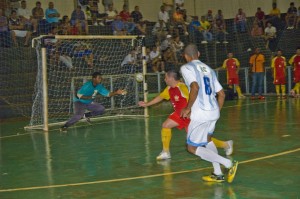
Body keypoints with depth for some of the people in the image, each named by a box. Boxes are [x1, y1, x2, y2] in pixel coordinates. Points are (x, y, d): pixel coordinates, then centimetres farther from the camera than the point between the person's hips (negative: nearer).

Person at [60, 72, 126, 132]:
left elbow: (108, 94, -4)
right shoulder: (87, 85, -28)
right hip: (79, 102, -7)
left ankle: (86, 115, 13)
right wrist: (89, 97, -39)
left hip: (89, 102, 7)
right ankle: (65, 126, -20)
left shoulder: (99, 86, -7)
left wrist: (116, 93, -19)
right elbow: (78, 95, -28)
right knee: (79, 115, -32)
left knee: (101, 109, -1)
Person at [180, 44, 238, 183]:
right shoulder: (208, 69, 18)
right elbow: (221, 94, 17)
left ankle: (229, 164, -6)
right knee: (207, 139, 28)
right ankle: (218, 174, 24)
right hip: (214, 111, 8)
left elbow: (195, 88, -21)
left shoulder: (186, 67, -3)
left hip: (200, 114, -7)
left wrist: (188, 108, -12)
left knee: (193, 148, 4)